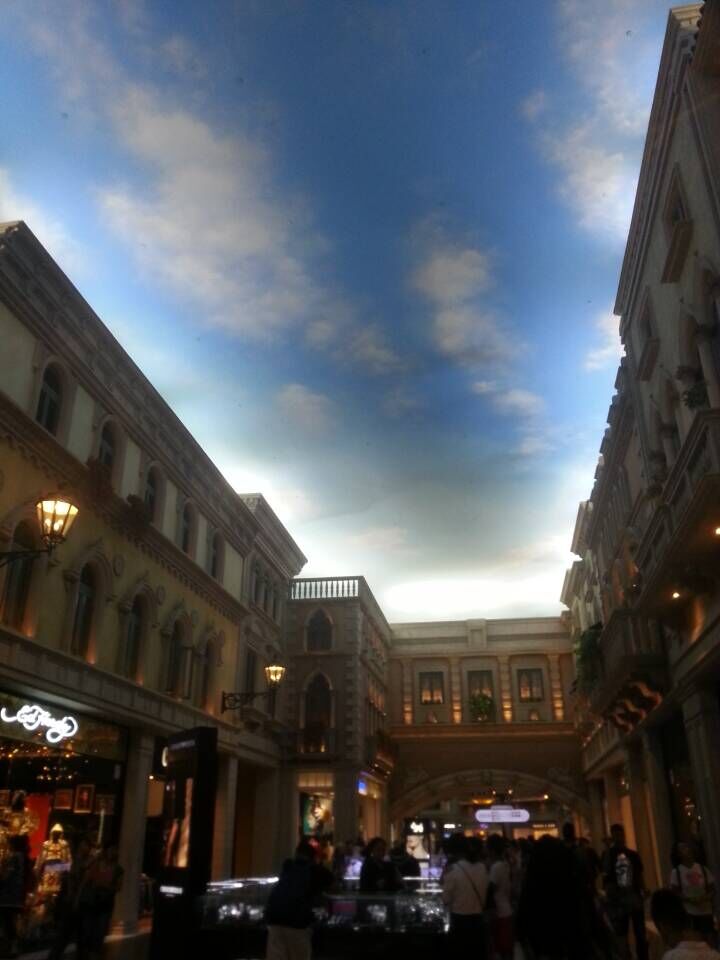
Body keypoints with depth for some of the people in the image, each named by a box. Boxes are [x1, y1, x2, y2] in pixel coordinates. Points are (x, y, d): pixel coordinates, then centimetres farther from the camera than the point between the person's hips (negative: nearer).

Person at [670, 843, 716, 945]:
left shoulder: (702, 869, 3)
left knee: (710, 940, 2)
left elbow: (712, 889, 7)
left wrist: (706, 897, -13)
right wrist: (689, 899, -19)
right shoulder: (676, 872, -4)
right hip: (688, 913, -2)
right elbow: (675, 892, -5)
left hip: (706, 911, 3)